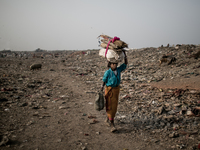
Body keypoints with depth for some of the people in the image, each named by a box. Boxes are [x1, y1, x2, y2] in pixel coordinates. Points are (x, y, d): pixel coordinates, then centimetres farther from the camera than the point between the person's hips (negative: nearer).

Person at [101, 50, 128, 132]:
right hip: (109, 89, -6)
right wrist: (101, 92, -9)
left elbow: (126, 63, 1)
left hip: (116, 89, 6)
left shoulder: (118, 70, -2)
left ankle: (108, 119, 33)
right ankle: (112, 124, -3)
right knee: (110, 106, -5)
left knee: (114, 106, 13)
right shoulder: (107, 72, -14)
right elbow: (104, 82, -7)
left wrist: (124, 54, -6)